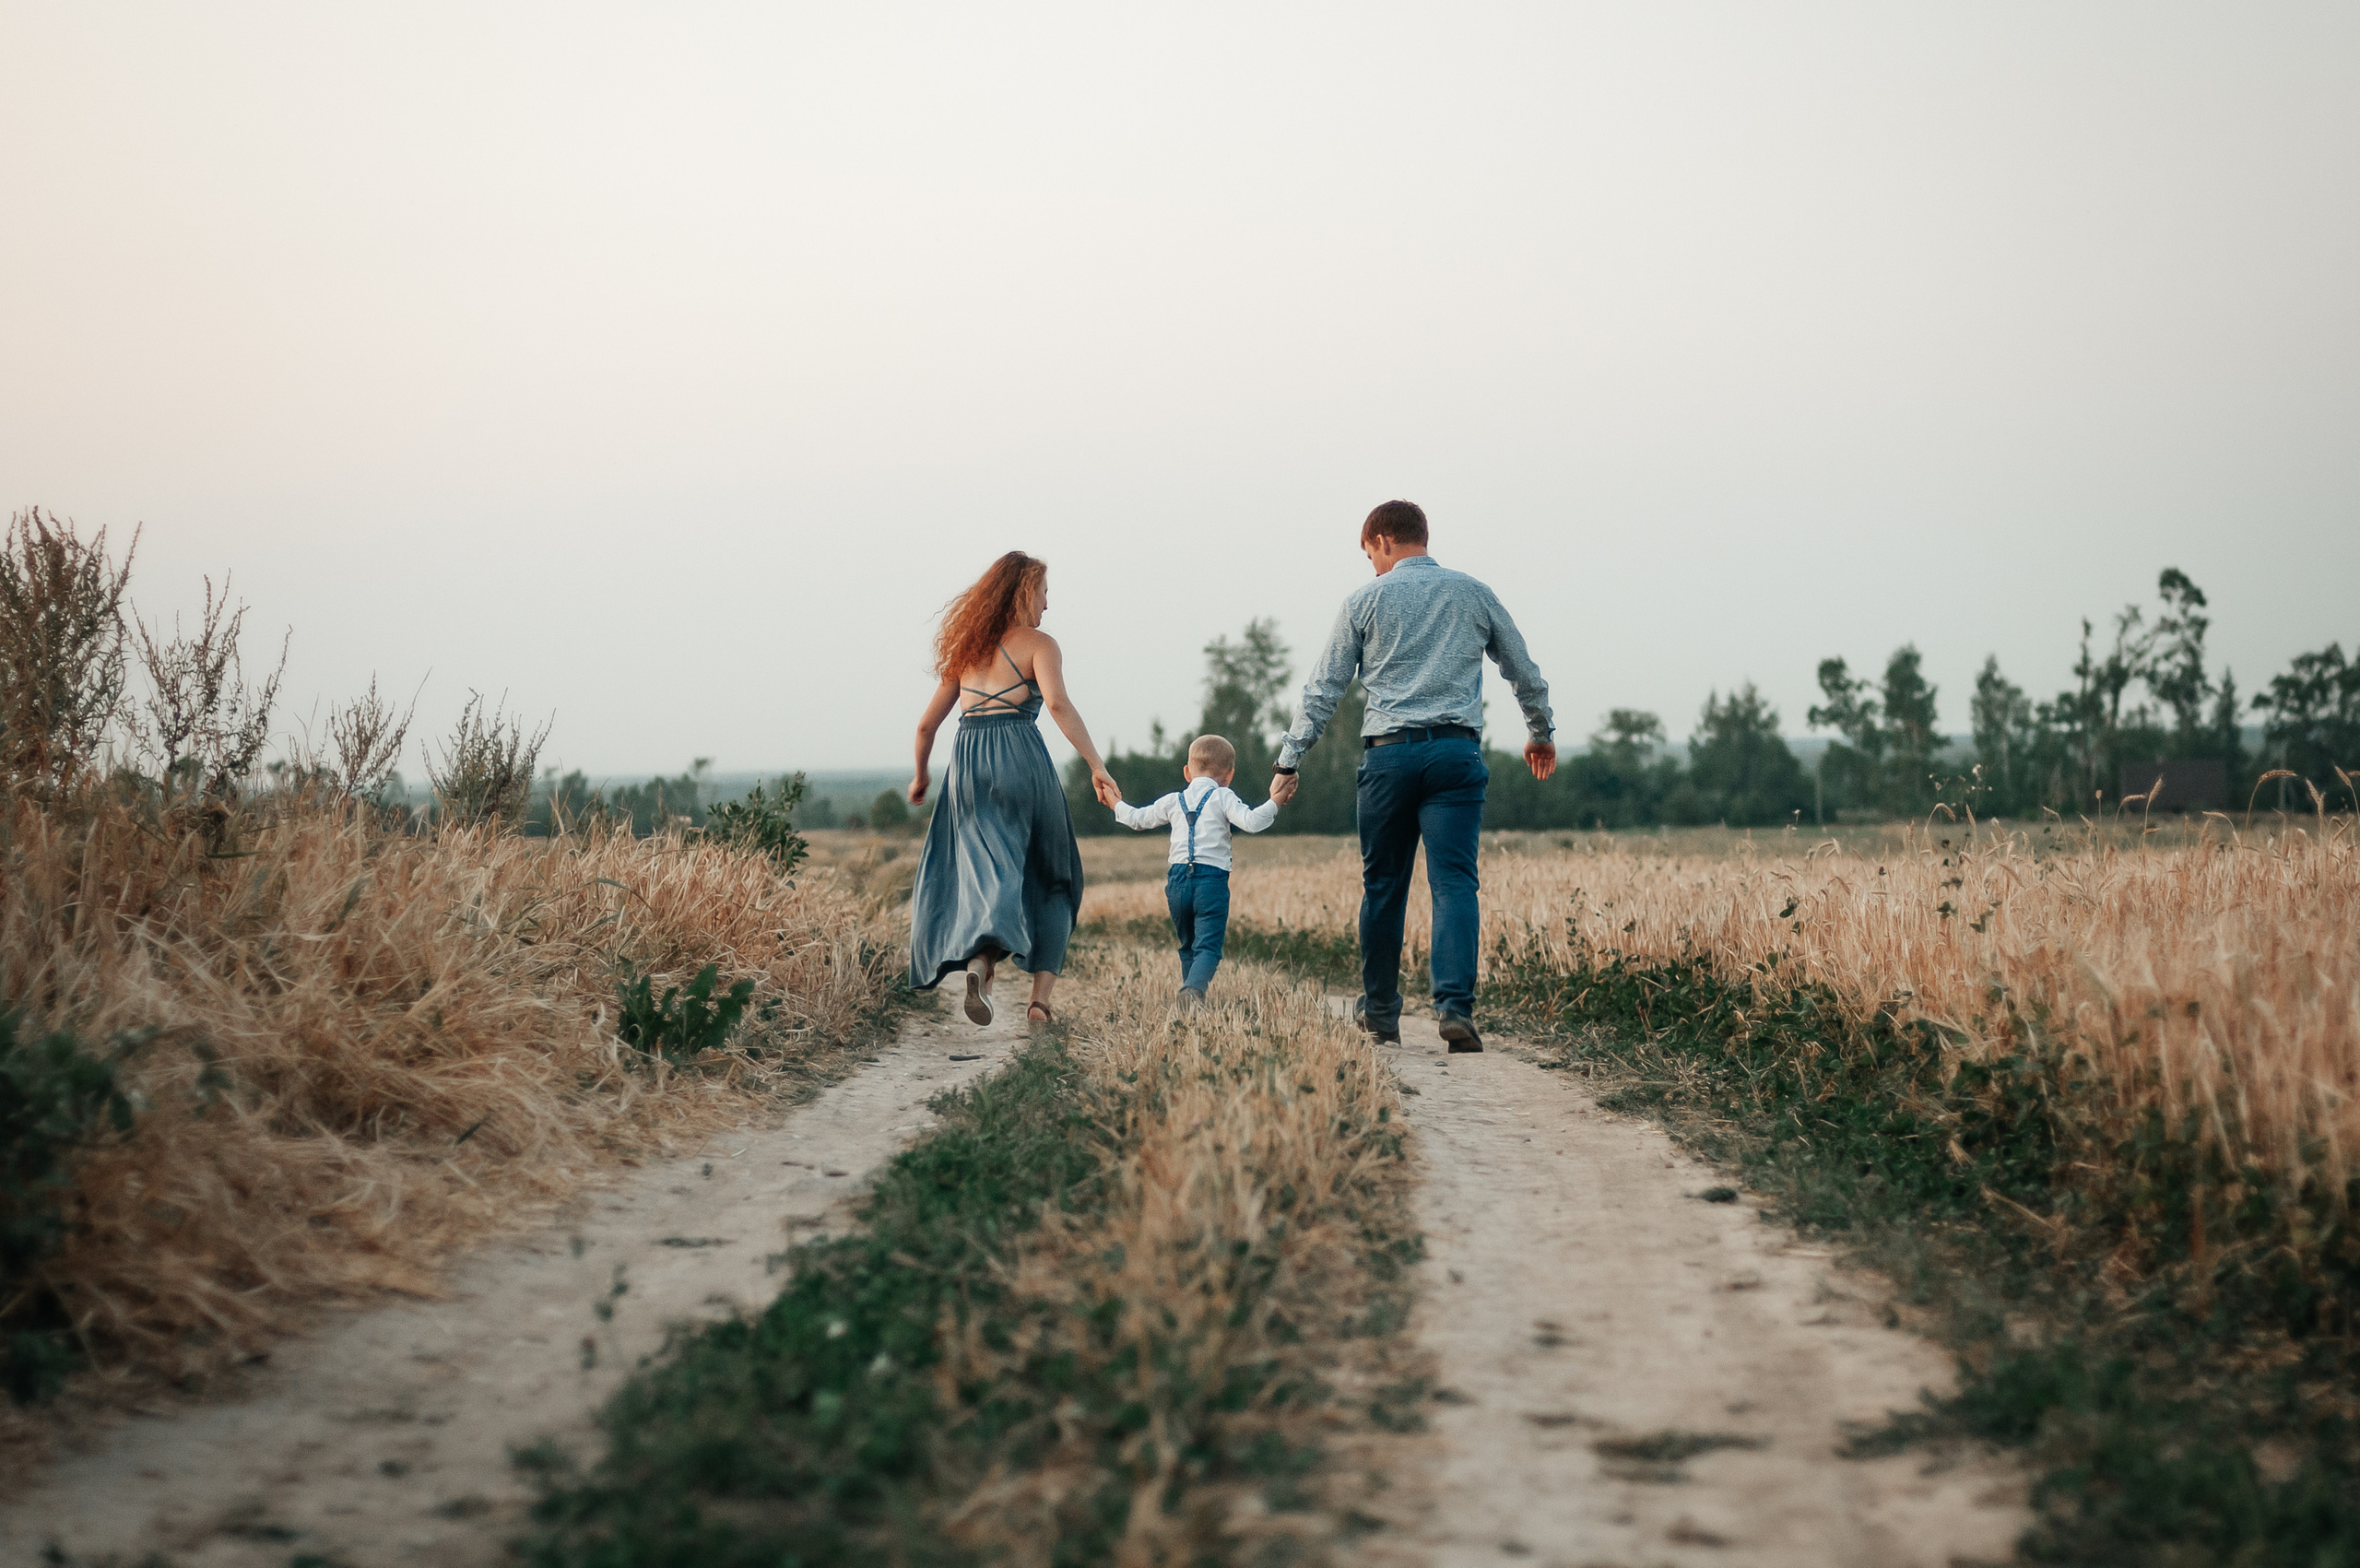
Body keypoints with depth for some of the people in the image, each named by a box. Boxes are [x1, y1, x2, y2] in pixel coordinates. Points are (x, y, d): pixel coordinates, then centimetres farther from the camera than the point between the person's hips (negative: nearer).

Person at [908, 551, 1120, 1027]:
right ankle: (1041, 996, 1)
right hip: (1020, 756, -4)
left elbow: (927, 724, 20)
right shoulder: (1038, 643, 3)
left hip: (967, 764, 4)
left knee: (988, 874, -1)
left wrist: (921, 776, 37)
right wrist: (1097, 766, -17)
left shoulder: (966, 650, 20)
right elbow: (1057, 702, -15)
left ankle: (979, 961, -32)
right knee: (1051, 880, 11)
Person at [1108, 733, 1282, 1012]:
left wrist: (1117, 804, 44)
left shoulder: (1173, 801, 16)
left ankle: (1189, 1001, 16)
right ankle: (1194, 988, -37)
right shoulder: (1223, 798, 3)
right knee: (1208, 945, -11)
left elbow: (1137, 819, 26)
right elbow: (1251, 822, -12)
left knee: (1188, 946, 20)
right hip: (1212, 881, -4)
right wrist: (1274, 803, -4)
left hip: (1178, 880, 5)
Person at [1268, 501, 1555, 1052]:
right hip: (1457, 752, 1)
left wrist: (1289, 762, 9)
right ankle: (1455, 1003, -22)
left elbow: (1323, 689, 4)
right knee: (1455, 881, -5)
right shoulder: (1473, 594, 12)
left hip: (1390, 754, -1)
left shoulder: (1366, 599, 5)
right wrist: (1542, 734, 38)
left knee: (1383, 885, 10)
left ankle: (1380, 1011, 19)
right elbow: (1525, 672, 22)